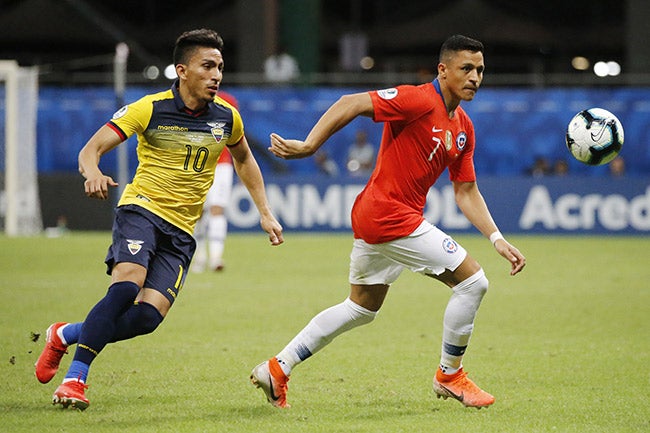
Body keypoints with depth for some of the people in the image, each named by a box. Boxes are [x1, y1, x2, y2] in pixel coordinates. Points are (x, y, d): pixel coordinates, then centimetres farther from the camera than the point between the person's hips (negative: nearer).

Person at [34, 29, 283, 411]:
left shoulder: (227, 117, 4)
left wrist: (265, 214, 20)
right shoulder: (150, 109, -8)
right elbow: (90, 150, -10)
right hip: (142, 209, -4)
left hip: (182, 230, 4)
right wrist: (93, 173, -34)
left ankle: (67, 334, 7)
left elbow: (244, 160, 26)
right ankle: (75, 378, -24)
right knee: (127, 286, -30)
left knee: (149, 315, -16)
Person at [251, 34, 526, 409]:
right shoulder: (419, 100, -16)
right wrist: (308, 146, -30)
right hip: (393, 219, -10)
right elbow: (351, 104, -22)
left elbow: (467, 193, 14)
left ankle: (277, 369, 24)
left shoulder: (464, 128, 11)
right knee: (473, 281, -5)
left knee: (361, 309, 21)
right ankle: (449, 375, 10)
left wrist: (497, 239, 4)